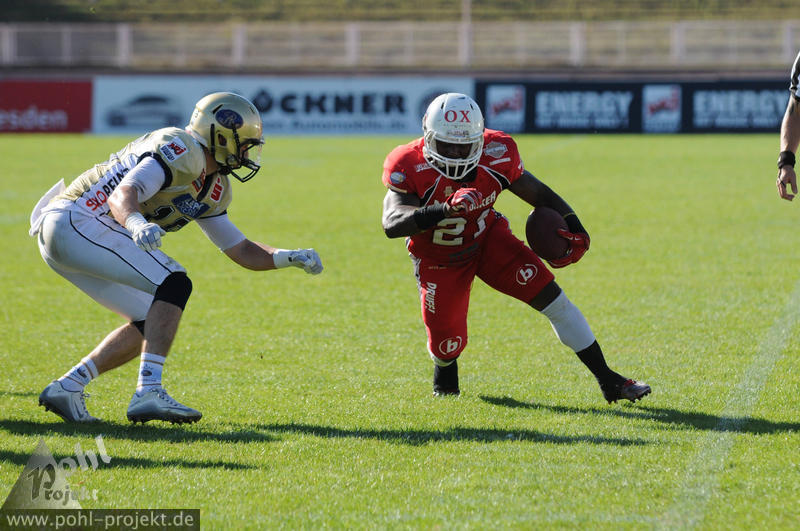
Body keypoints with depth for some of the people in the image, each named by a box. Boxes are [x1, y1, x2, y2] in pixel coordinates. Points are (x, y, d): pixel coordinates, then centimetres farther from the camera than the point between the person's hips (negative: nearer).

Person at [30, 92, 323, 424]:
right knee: (174, 285, -18)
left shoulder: (212, 190, 18)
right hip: (74, 223, -10)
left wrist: (291, 258, 7)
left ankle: (66, 388, 11)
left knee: (151, 324, 11)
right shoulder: (181, 151, -14)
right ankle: (148, 393, -24)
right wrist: (135, 223, -49)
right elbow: (121, 195, -27)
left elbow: (241, 251, 23)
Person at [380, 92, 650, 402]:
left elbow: (539, 194, -8)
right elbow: (392, 224, -42)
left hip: (487, 239, 2)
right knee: (447, 344, 0)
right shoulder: (410, 168, -29)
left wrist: (575, 231, -23)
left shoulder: (496, 155, -21)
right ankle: (444, 369, 43)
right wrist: (444, 209, -58)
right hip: (439, 260, -2)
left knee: (551, 297, -14)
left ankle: (607, 380, -6)